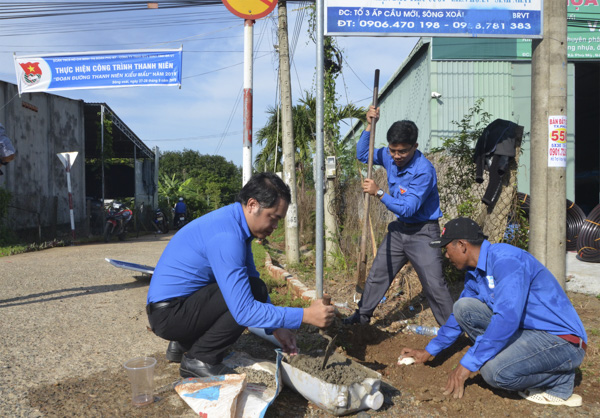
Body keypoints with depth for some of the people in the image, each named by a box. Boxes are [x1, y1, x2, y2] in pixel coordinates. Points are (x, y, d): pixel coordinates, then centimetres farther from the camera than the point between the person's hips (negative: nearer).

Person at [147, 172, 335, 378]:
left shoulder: (237, 224, 5)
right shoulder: (226, 237, -26)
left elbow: (252, 276, 14)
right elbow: (244, 311, -29)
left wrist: (276, 328, 6)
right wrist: (305, 315, -26)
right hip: (168, 313, -10)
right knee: (254, 290, -19)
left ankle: (183, 344, 17)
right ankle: (199, 360, -7)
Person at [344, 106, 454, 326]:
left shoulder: (424, 171, -26)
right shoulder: (389, 156, -4)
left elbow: (407, 208, -29)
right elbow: (363, 155, 11)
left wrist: (379, 193, -33)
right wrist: (369, 126, -3)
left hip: (422, 232, -7)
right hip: (399, 229, 7)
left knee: (434, 285, -8)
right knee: (377, 274, 16)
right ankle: (362, 315, 32)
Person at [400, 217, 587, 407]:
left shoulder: (505, 260, -22)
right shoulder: (474, 274, 7)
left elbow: (507, 318, -32)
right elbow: (459, 316, 23)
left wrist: (468, 364, -27)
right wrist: (428, 352, 26)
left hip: (562, 340, -8)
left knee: (495, 371, -31)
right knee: (463, 307, -3)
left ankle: (561, 381, -4)